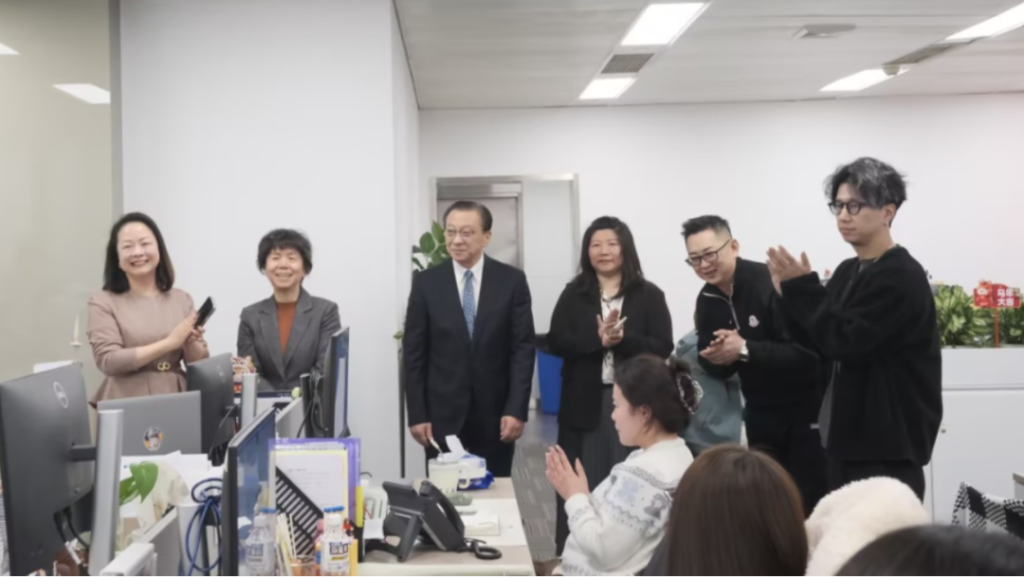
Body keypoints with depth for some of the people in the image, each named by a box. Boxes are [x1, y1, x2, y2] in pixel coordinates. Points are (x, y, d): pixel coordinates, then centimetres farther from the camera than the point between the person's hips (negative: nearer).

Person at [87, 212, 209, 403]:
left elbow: (201, 364, 11)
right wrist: (170, 343, -11)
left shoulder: (182, 299, 10)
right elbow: (108, 361, -8)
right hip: (126, 405, -2)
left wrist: (191, 342, -9)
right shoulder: (103, 302, 3)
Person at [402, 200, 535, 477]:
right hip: (442, 413, 0)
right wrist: (417, 414, -4)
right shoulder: (426, 283, 0)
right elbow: (414, 353, 1)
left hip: (495, 413, 0)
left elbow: (523, 347, -2)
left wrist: (517, 409, -9)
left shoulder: (512, 280, -1)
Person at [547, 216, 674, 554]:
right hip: (585, 403, 1)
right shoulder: (574, 294, 7)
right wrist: (598, 339, -19)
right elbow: (556, 342, -3)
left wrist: (623, 339, -21)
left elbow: (663, 348, -5)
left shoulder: (649, 295, 3)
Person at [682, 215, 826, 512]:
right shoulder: (707, 299, 2)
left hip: (805, 409, -6)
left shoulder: (773, 282, -20)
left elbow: (805, 352, -27)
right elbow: (715, 367, 3)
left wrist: (745, 350, -31)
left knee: (809, 502, -3)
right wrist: (716, 357, -20)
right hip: (761, 415, 7)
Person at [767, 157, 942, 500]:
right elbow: (823, 345, 12)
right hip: (848, 434, 8)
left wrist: (803, 287, -16)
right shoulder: (848, 272, 11)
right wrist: (790, 296, -1)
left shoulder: (902, 277, -14)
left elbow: (846, 343, -21)